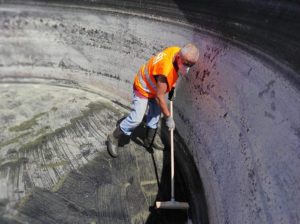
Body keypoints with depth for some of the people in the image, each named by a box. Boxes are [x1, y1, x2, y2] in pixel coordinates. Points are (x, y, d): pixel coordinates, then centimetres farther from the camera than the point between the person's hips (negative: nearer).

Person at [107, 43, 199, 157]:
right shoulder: (165, 69, -42)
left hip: (155, 88, 8)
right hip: (143, 88, -8)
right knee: (136, 118, -12)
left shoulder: (178, 51, -17)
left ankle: (148, 143, 31)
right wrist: (168, 117, -23)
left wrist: (172, 87, 4)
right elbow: (159, 97, -31)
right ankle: (114, 138, 8)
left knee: (155, 116, 14)